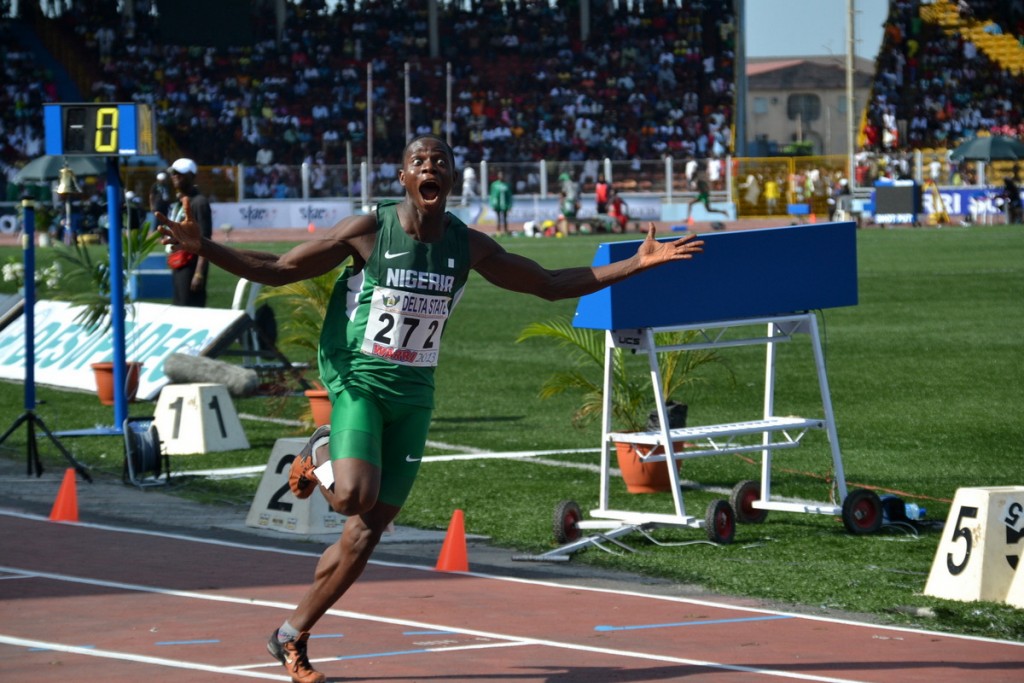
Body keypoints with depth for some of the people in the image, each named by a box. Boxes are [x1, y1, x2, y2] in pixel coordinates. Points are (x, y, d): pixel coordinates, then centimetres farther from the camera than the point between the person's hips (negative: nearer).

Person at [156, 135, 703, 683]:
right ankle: (321, 455, 8)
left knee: (369, 530, 2)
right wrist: (202, 248, -19)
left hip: (413, 392, 4)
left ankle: (292, 636, 17)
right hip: (358, 380, -4)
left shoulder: (468, 246, 1)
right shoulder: (367, 230, -10)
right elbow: (277, 271, -5)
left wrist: (636, 264, 4)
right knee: (354, 496, -29)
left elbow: (550, 284, 11)